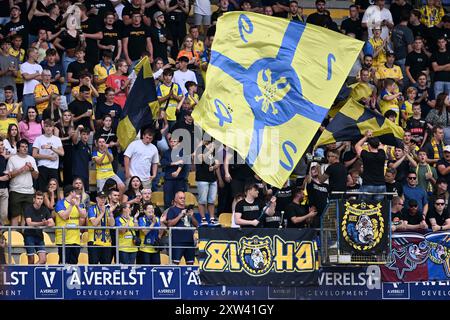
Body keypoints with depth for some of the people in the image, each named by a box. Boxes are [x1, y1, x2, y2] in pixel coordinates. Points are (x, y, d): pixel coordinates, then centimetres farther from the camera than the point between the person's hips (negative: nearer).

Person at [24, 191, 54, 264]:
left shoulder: (45, 210, 6)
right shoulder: (28, 209, -6)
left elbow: (52, 223, -2)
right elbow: (29, 223, -20)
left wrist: (47, 224, -26)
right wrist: (42, 223, -34)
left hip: (39, 236, 4)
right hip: (29, 236, -4)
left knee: (43, 259, -8)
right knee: (31, 261, -4)